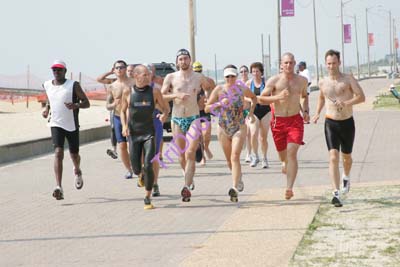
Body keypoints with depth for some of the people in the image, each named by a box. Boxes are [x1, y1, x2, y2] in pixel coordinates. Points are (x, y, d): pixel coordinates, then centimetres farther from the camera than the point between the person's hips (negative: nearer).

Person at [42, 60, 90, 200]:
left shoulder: (73, 85, -6)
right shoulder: (47, 85, 5)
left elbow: (86, 103, -6)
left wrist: (76, 105, -26)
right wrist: (46, 109, 7)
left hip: (72, 125, -1)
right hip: (56, 124, 1)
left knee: (74, 155, 13)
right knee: (58, 153, -17)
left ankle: (77, 171, 50)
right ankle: (59, 188, -24)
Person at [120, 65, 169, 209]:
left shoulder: (154, 92, -1)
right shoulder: (128, 92, 0)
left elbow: (165, 108, 8)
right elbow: (123, 111, 11)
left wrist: (164, 114, -15)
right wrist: (124, 126, -5)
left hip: (149, 133, -1)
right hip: (133, 134, 1)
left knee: (148, 166, -13)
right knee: (136, 168, 4)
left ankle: (147, 198, -2)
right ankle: (141, 175, 43)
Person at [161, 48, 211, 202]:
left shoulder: (199, 77, 4)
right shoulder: (171, 77, 2)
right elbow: (161, 96, -4)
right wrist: (176, 95, -17)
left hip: (194, 118, -2)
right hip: (177, 119, 2)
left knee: (190, 153, -15)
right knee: (181, 155, 10)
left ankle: (187, 187, -18)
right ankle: (189, 178, 37)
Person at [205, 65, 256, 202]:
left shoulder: (242, 89, -1)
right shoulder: (219, 90, -3)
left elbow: (254, 98, 21)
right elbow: (207, 108, -4)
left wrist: (251, 111, 7)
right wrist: (219, 104, -19)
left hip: (239, 128, -2)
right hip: (223, 128, 2)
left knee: (235, 157, -18)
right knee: (229, 160, 14)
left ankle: (235, 188, -26)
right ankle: (239, 179, 43)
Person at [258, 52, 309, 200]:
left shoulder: (302, 80, 6)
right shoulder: (274, 81, -4)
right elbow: (261, 99, -6)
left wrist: (306, 111, 9)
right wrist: (277, 97, -21)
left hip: (295, 120, 0)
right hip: (278, 121, 0)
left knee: (292, 153, -16)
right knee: (282, 153, 13)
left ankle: (289, 188, -19)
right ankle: (285, 162, 53)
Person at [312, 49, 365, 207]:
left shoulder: (348, 79, -5)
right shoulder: (323, 83, 4)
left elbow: (361, 97, -12)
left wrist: (346, 103, -27)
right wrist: (317, 113, 11)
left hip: (347, 123, 0)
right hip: (331, 123, 0)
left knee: (346, 156, 17)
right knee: (333, 157, -16)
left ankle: (346, 177, 51)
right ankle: (336, 193, -22)